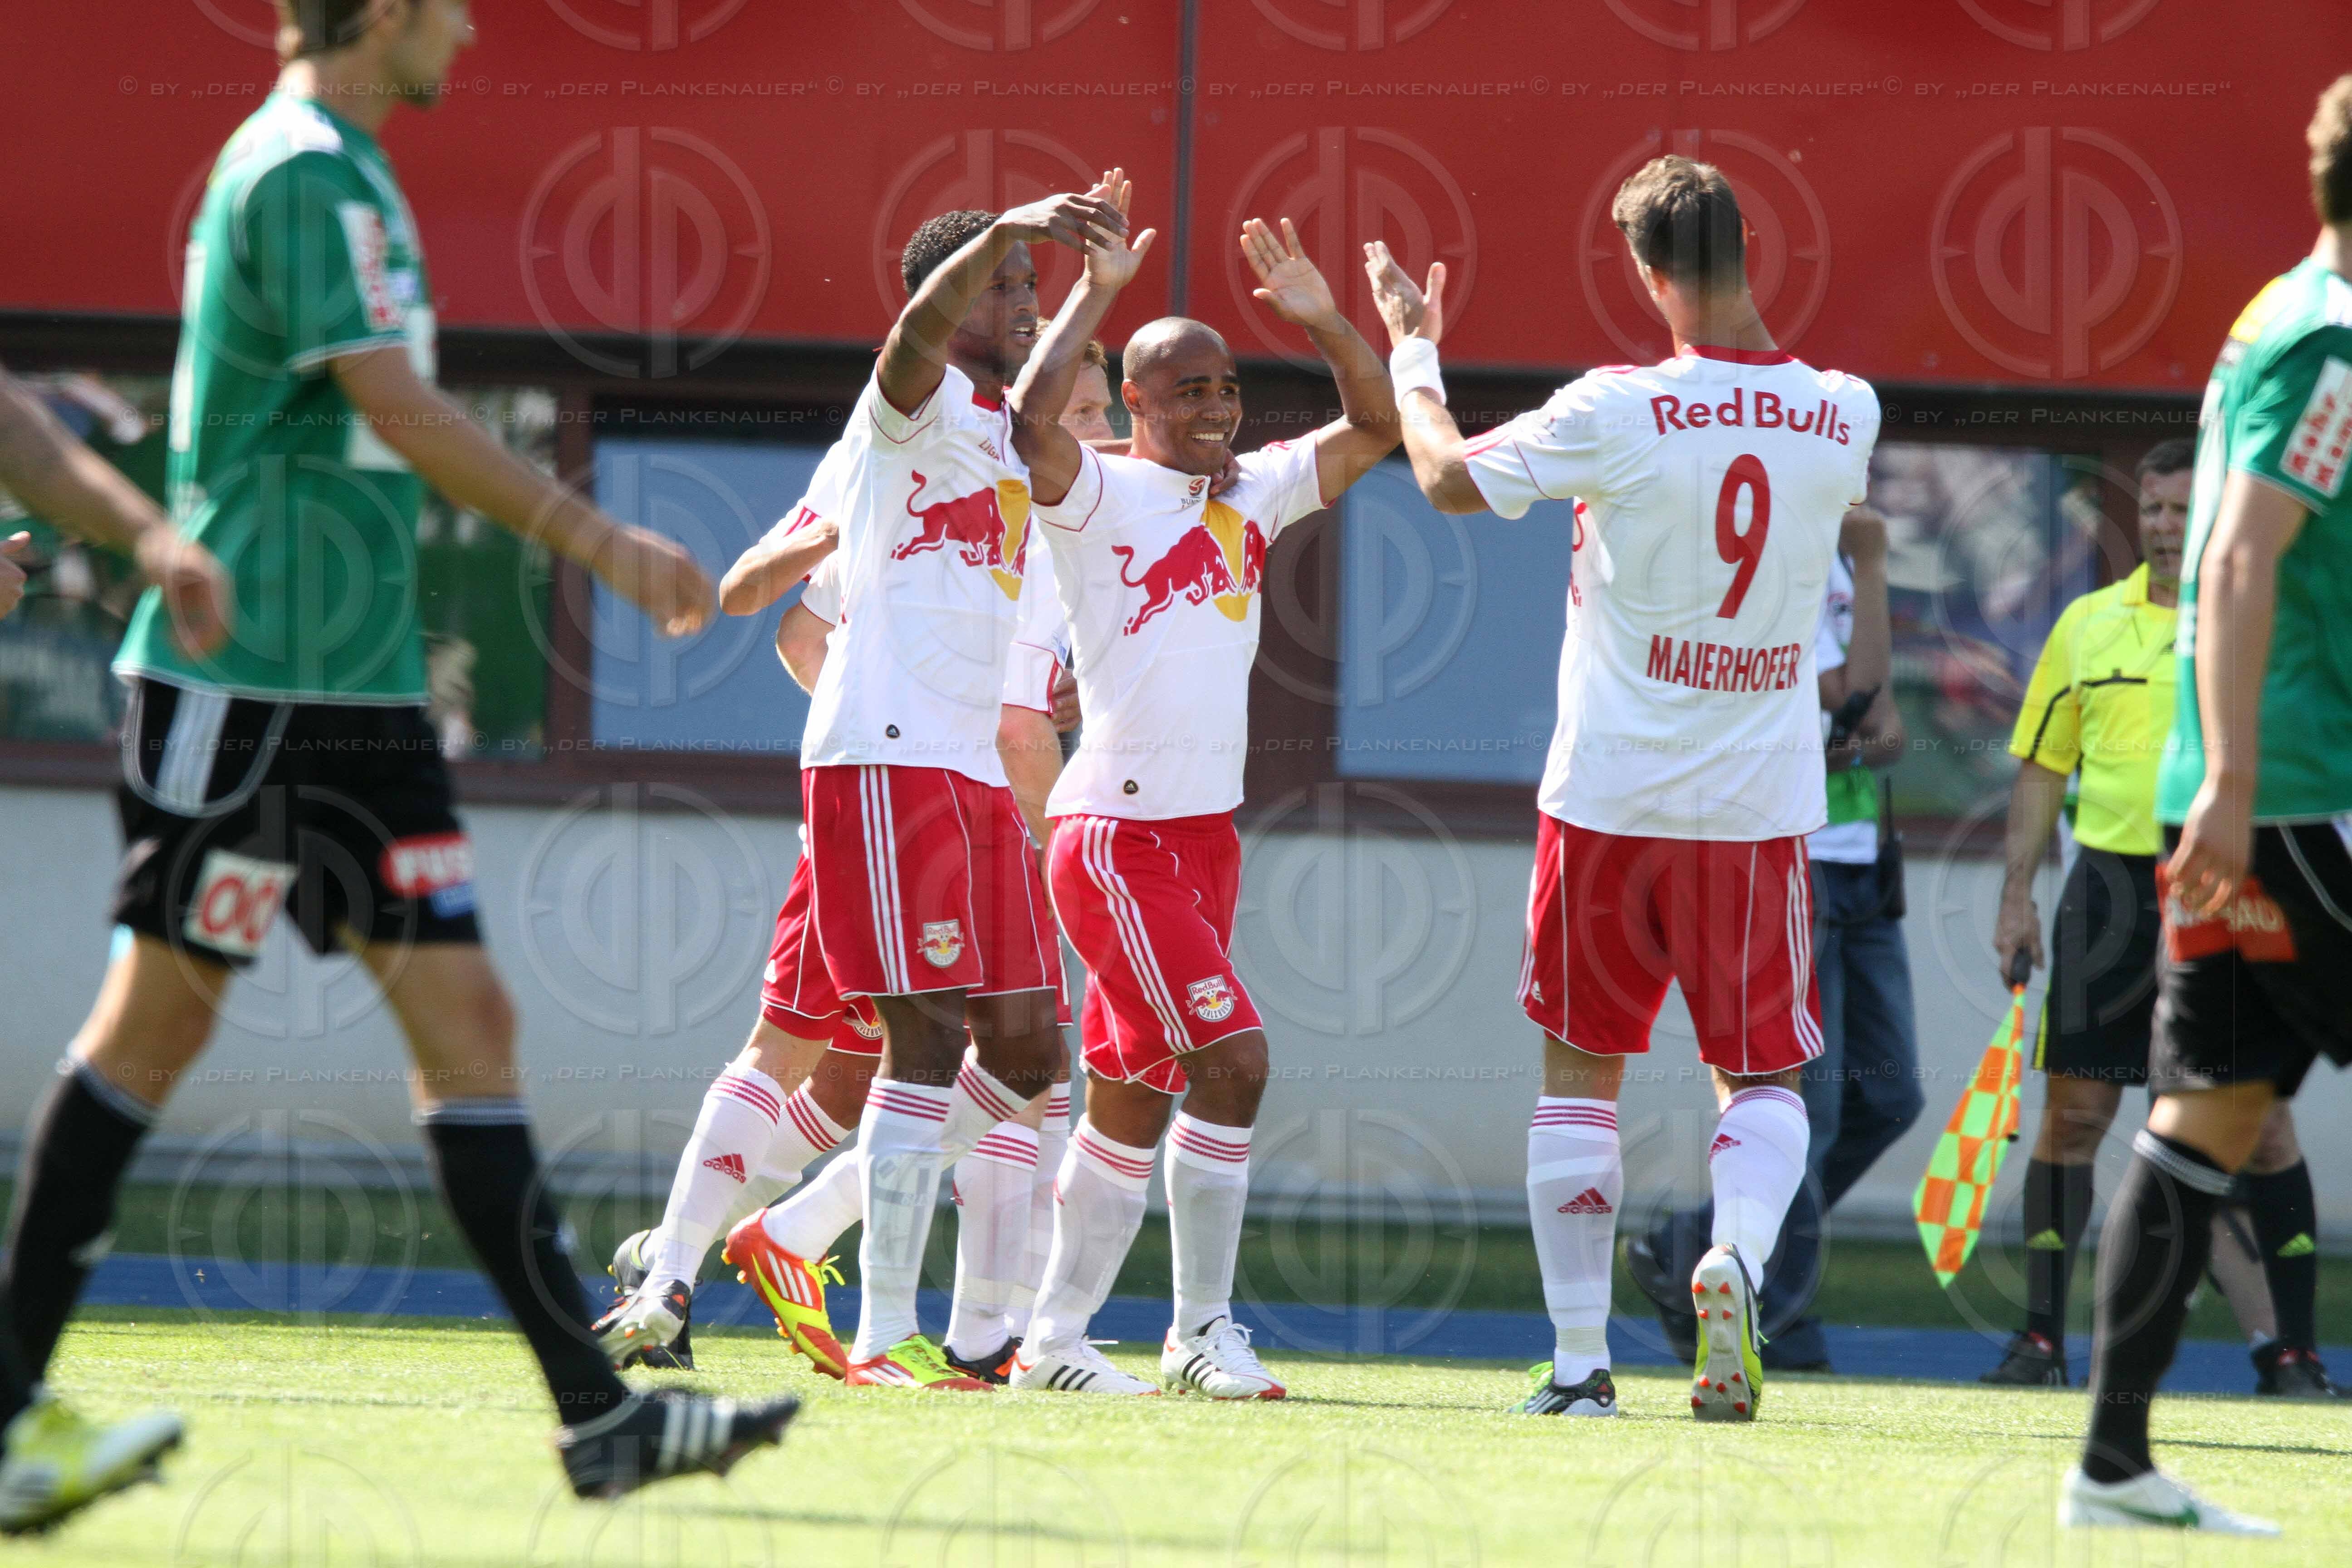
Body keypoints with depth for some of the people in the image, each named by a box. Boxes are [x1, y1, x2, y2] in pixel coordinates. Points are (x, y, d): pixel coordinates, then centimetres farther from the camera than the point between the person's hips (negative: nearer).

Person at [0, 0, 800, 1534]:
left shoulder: (343, 172, 17)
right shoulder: (302, 172, -13)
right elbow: (401, 411, -20)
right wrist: (597, 538, -18)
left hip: (355, 688, 9)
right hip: (244, 683, -9)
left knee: (465, 1016, 3)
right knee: (160, 1017, -5)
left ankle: (596, 1409, 1)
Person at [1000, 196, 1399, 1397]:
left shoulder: (1252, 496, 13)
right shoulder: (1100, 496, -7)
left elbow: (1375, 429, 16)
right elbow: (1031, 424, -26)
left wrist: (1323, 319, 2)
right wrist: (1096, 294, -22)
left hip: (1206, 835, 7)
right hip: (1116, 835, -7)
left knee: (1135, 1096, 10)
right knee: (1233, 1056, -16)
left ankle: (1057, 1335, 16)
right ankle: (1202, 1329, -10)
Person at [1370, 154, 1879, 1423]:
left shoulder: (1616, 415, -13)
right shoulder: (1842, 417, -4)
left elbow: (1447, 477, 2)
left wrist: (1414, 350, 18)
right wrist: (1741, 328, 30)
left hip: (1609, 799, -2)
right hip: (1762, 806, 2)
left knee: (1578, 1070, 11)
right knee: (1762, 1076, 11)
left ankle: (1580, 1362, 8)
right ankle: (1736, 1253, -19)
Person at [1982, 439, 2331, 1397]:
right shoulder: (2088, 625, 10)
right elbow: (2042, 769, 13)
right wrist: (2017, 894, 5)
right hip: (2110, 880, 2)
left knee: (2261, 1121, -3)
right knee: (2073, 1110, -1)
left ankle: (2296, 1350, 4)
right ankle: (2043, 1337, 6)